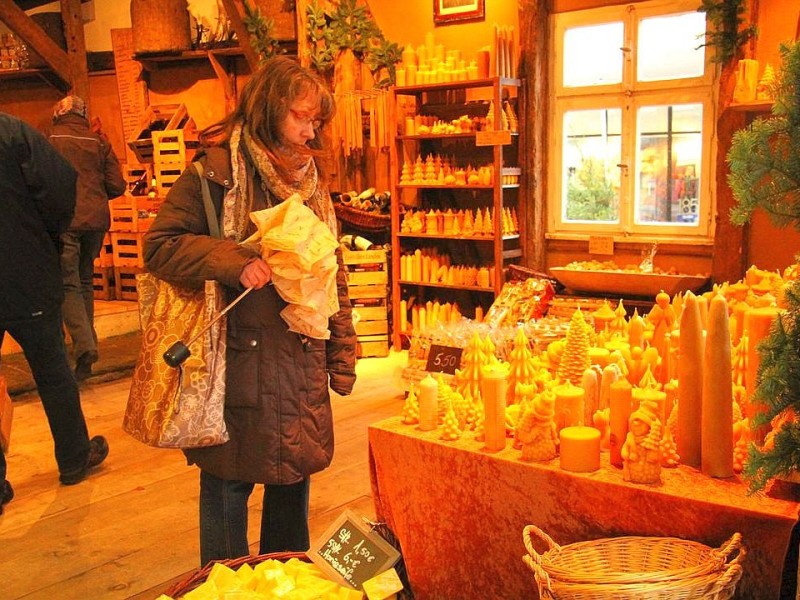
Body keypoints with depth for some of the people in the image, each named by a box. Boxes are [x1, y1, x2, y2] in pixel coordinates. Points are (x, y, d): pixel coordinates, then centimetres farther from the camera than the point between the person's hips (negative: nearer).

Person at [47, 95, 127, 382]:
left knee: (68, 284, -2)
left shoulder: (48, 140, 0)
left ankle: (84, 345, -19)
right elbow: (117, 186, 5)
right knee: (85, 280, 17)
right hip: (96, 219, 4)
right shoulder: (99, 141, 8)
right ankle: (87, 344, 21)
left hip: (64, 221, -4)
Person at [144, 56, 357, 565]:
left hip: (303, 365, 6)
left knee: (295, 474, 17)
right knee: (229, 484, 7)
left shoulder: (311, 178, 12)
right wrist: (232, 261, -24)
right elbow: (159, 245, -10)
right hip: (240, 364, -6)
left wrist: (342, 354, 10)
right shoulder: (217, 170, -8)